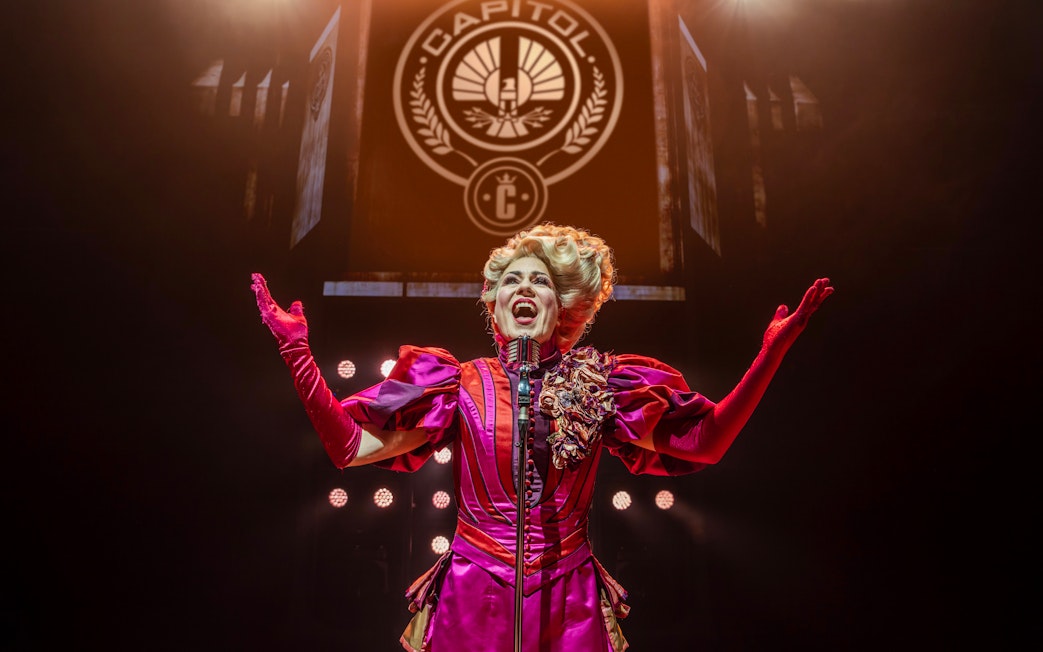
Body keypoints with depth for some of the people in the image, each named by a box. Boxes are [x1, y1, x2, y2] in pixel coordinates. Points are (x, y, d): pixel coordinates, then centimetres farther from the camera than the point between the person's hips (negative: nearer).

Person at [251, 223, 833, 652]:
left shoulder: (597, 384, -1)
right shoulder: (463, 385, -4)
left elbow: (708, 440, -4)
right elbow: (351, 445, -10)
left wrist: (772, 351, -11)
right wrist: (298, 350, -17)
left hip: (569, 602, 1)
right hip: (474, 597, 0)